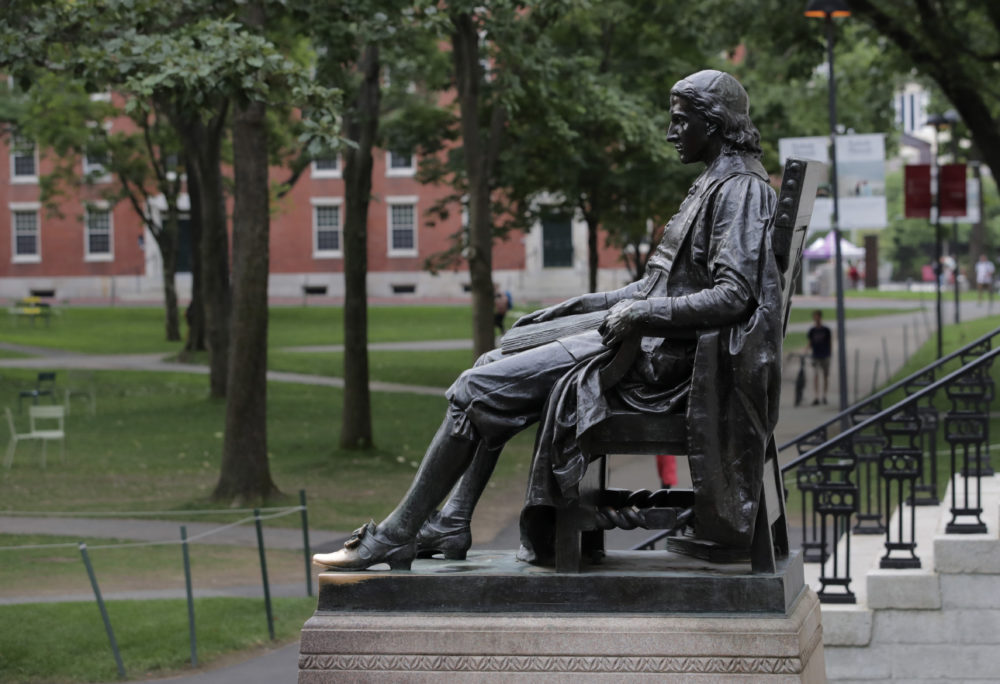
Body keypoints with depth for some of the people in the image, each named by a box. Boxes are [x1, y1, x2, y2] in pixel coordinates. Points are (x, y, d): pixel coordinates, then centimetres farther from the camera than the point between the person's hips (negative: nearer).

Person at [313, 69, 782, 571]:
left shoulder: (741, 189, -11)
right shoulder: (713, 185, 20)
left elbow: (734, 295, -23)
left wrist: (642, 313, -27)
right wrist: (577, 307, 18)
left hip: (660, 358, -11)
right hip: (646, 342, 11)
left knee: (478, 389, -13)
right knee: (494, 366, 15)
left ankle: (394, 538, -6)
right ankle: (448, 527, 10)